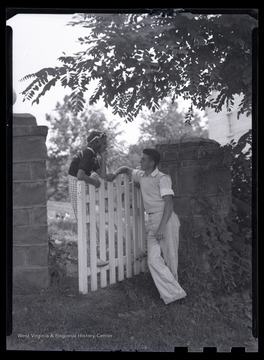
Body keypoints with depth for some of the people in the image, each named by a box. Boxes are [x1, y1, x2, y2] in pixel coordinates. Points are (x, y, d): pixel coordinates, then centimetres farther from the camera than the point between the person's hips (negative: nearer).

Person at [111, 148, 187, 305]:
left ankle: (172, 291, 7)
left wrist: (162, 227, -22)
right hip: (152, 221, 6)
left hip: (167, 220, -6)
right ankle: (174, 293, -1)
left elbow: (169, 203, -14)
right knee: (154, 260, -5)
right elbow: (126, 169, 35)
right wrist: (115, 173, 15)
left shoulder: (162, 178, -7)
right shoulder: (141, 176, 14)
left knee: (170, 259, -2)